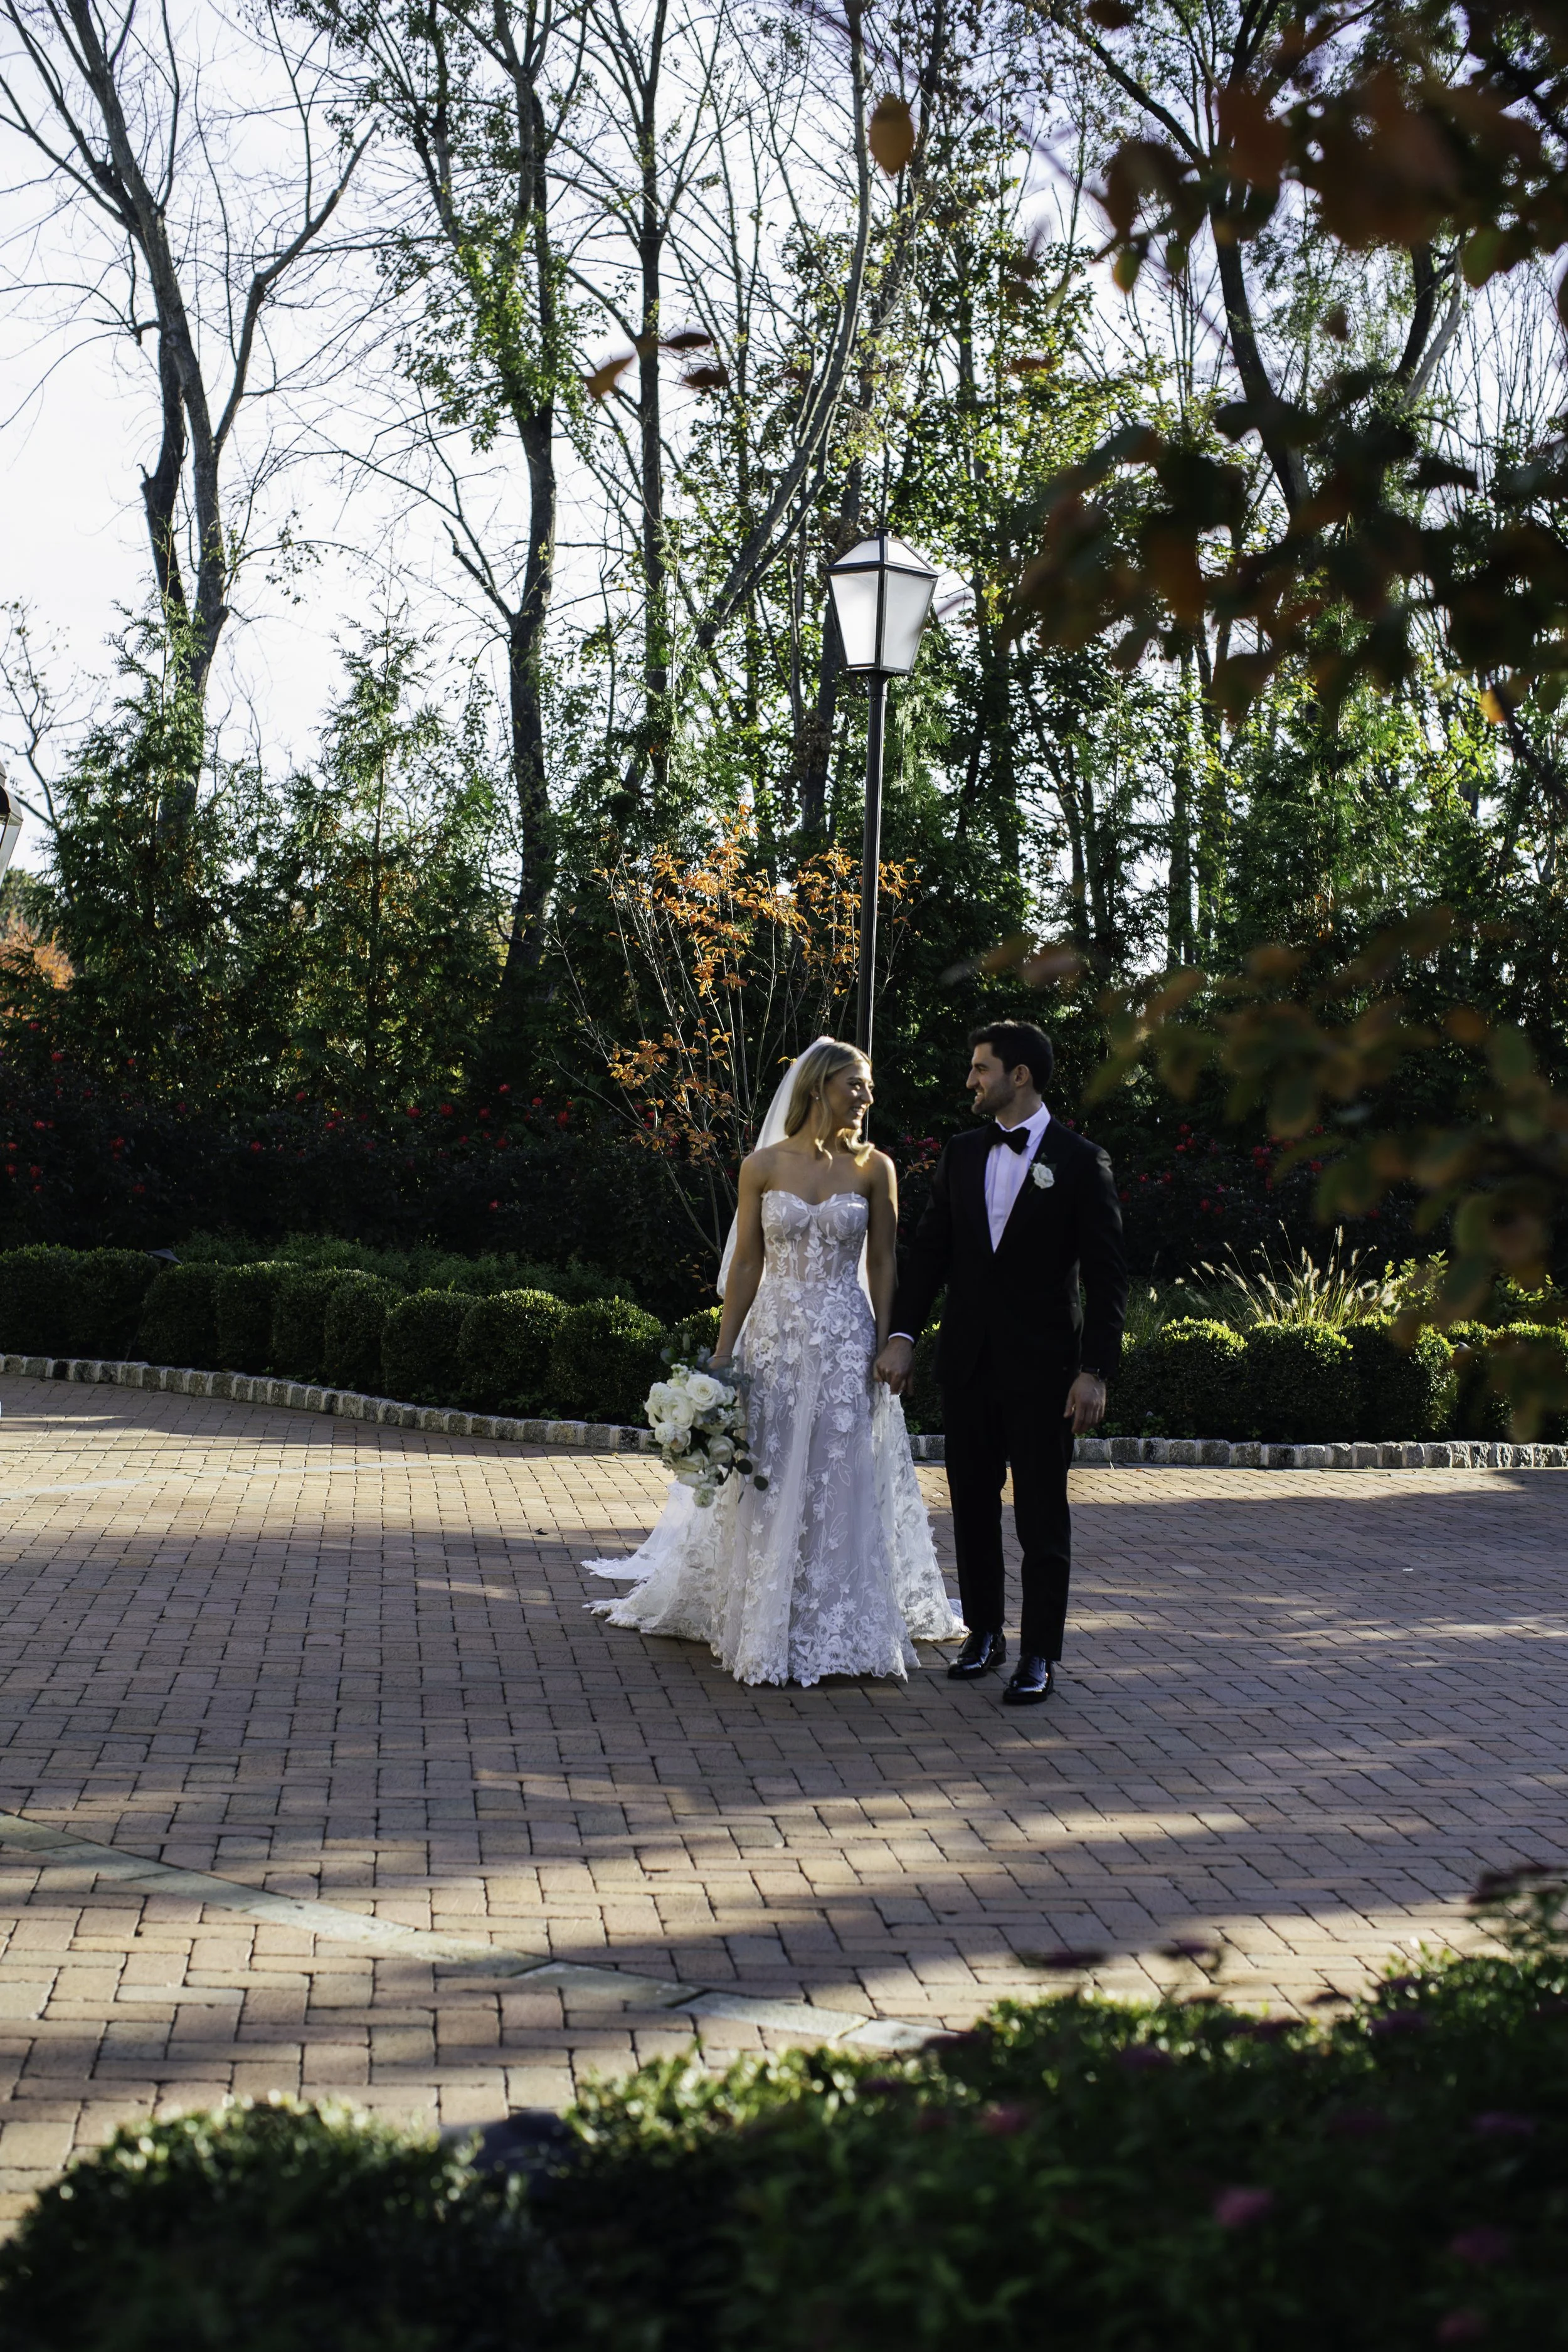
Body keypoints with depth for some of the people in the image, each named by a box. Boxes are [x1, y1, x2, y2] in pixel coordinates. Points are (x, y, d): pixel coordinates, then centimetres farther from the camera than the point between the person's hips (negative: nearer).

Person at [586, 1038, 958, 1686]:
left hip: (847, 1343, 0)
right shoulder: (764, 1165, 2)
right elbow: (747, 1263, 4)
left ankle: (833, 1628, 13)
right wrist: (722, 1354, 1)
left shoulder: (873, 1168, 2)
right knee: (768, 1485, 4)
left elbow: (883, 1265, 3)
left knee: (840, 1487, 1)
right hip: (775, 1338, 0)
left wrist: (886, 1351, -4)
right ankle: (763, 1627, 17)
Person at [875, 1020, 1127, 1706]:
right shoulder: (961, 1155, 9)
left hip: (1042, 1366, -5)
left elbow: (1107, 1277, -7)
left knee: (1042, 1515, 1)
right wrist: (902, 1334, -3)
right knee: (973, 1507, 12)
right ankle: (984, 1634, 25)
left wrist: (1094, 1371, -13)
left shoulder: (1080, 1161, -6)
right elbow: (929, 1251, 9)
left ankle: (1039, 1655, 9)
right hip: (967, 1361, 5)